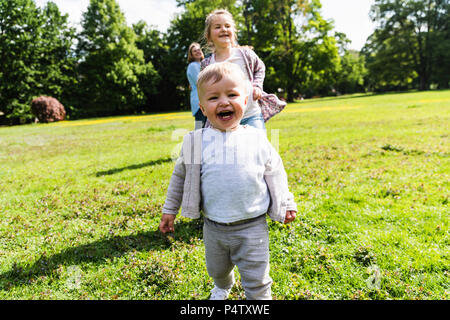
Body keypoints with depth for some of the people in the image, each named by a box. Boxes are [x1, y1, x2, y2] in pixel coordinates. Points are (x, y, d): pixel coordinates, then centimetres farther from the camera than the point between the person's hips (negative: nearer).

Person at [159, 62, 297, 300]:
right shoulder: (196, 142, -5)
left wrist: (286, 204, 13)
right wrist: (170, 210, 11)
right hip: (214, 227, 2)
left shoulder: (257, 140, -5)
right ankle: (222, 286, 59)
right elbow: (180, 176, 8)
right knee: (217, 269, 25)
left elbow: (275, 172, 8)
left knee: (256, 280, 5)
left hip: (252, 227, -2)